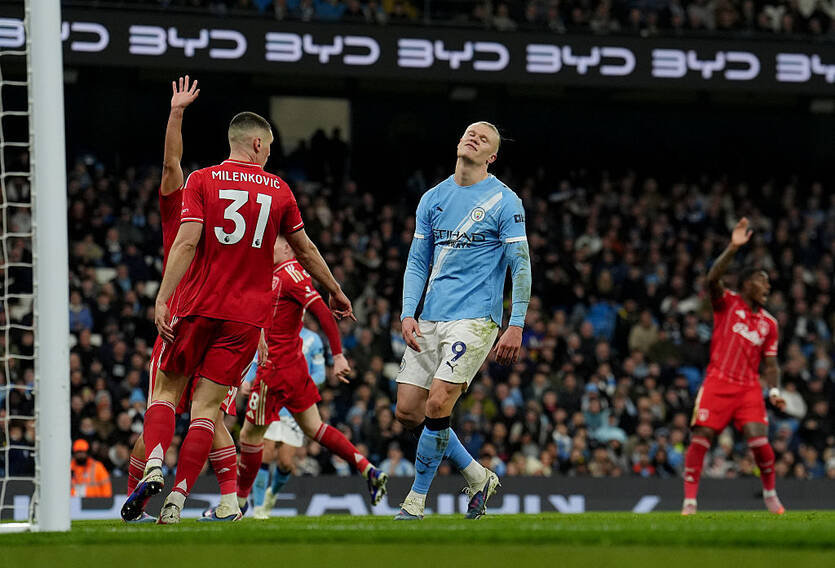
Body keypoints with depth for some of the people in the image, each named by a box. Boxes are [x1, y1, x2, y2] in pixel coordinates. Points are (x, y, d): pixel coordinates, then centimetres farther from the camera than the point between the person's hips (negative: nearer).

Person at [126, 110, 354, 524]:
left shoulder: (202, 181, 0)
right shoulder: (278, 190, 7)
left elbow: (186, 243, -11)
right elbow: (305, 249, 17)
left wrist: (162, 300, -14)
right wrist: (335, 291, 32)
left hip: (198, 305, -1)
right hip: (246, 316, 1)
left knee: (167, 390, 12)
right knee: (206, 407, 0)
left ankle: (153, 469, -13)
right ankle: (175, 502, -8)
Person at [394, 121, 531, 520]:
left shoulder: (504, 202, -3)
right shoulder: (433, 199, 13)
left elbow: (521, 266, -3)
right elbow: (418, 262, 17)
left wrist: (516, 326, -10)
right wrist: (408, 313, 4)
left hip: (475, 319, -6)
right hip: (430, 321, 6)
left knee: (437, 404, -17)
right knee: (407, 410, 1)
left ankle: (416, 499, -3)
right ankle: (478, 477, 18)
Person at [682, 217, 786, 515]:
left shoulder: (769, 323, 13)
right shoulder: (727, 303, 3)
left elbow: (771, 362, 16)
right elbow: (713, 279, -16)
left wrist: (775, 391, -1)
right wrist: (733, 248, -25)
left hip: (749, 387, 2)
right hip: (717, 383, -2)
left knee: (759, 441, -11)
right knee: (700, 438, -11)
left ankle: (770, 494, 12)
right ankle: (690, 500, -4)